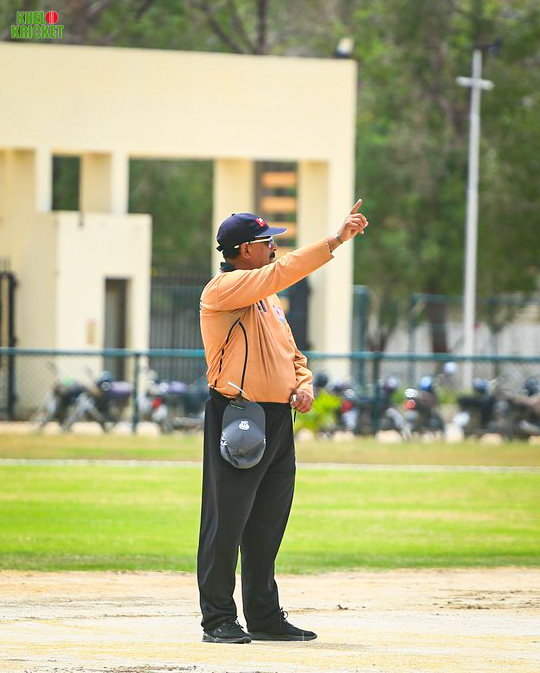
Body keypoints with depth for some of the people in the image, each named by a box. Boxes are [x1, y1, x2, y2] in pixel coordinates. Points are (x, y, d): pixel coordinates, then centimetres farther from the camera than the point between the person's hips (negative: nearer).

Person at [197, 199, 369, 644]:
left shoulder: (269, 299, 20)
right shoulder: (223, 290, -8)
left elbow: (291, 353, 26)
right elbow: (282, 272, -21)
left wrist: (304, 385, 4)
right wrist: (337, 241, -23)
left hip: (279, 419, 9)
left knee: (268, 524, 12)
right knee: (226, 522, -6)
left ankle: (265, 616, 18)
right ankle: (218, 619, -3)